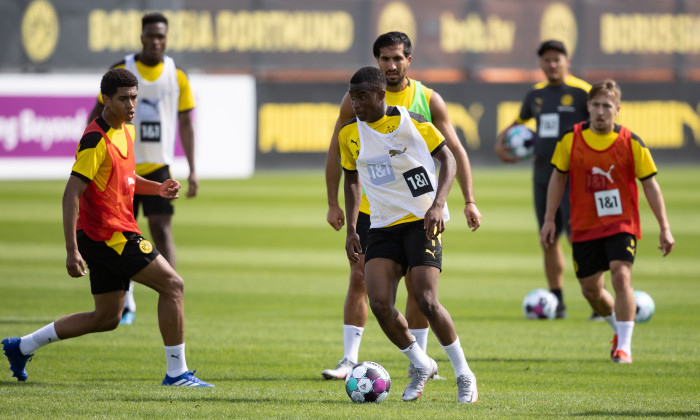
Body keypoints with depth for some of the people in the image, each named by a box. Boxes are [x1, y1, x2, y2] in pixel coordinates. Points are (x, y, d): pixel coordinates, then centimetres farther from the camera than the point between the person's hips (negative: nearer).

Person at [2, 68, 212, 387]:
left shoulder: (125, 131, 12)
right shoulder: (96, 139, -18)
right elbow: (71, 195, -21)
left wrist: (157, 188, 7)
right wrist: (72, 250, -25)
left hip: (117, 234, 10)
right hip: (109, 236, -10)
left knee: (106, 318, 15)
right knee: (172, 285, -10)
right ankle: (176, 372, -5)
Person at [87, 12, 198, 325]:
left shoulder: (177, 77, 2)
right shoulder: (120, 73, -2)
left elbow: (185, 125, 7)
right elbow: (98, 114, 4)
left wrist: (192, 170, 2)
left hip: (158, 167, 0)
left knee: (162, 230, -12)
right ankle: (126, 304, 20)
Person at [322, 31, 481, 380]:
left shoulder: (429, 100, -3)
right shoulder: (357, 99, -4)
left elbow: (455, 150, 0)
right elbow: (336, 150, 3)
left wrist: (469, 201, -8)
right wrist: (333, 203, -1)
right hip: (369, 206, -1)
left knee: (418, 284, 3)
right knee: (359, 278, -7)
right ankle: (350, 360, -3)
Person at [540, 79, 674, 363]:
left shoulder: (630, 143, -8)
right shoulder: (571, 140, -4)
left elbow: (650, 185, -3)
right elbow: (558, 177, 8)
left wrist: (664, 228, -5)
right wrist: (549, 220, 5)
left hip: (621, 223, -3)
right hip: (584, 227, 3)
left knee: (621, 276, -22)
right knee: (590, 289, 9)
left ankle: (624, 346, -17)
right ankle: (619, 329, 38)